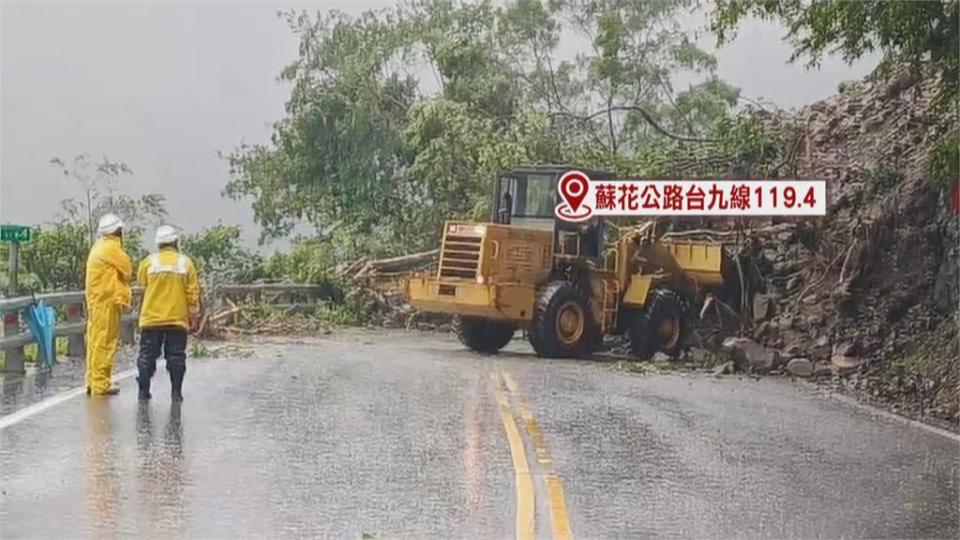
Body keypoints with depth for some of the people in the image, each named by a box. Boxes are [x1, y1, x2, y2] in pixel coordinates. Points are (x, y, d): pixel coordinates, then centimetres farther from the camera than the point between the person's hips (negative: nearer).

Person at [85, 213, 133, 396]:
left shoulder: (99, 247, 17)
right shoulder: (110, 248, -12)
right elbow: (127, 269, -8)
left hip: (97, 301, 10)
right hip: (107, 302, -10)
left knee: (96, 342, 11)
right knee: (105, 343, -8)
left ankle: (93, 383, 15)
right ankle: (100, 385, -7)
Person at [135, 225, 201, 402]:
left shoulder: (149, 262, -4)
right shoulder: (186, 263, -3)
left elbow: (141, 281, 15)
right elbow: (193, 292, -1)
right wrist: (193, 314, 8)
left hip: (152, 318, 0)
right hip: (178, 319, 0)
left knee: (147, 355, 8)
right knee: (176, 356, 5)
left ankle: (144, 390, 8)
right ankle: (176, 391, 3)